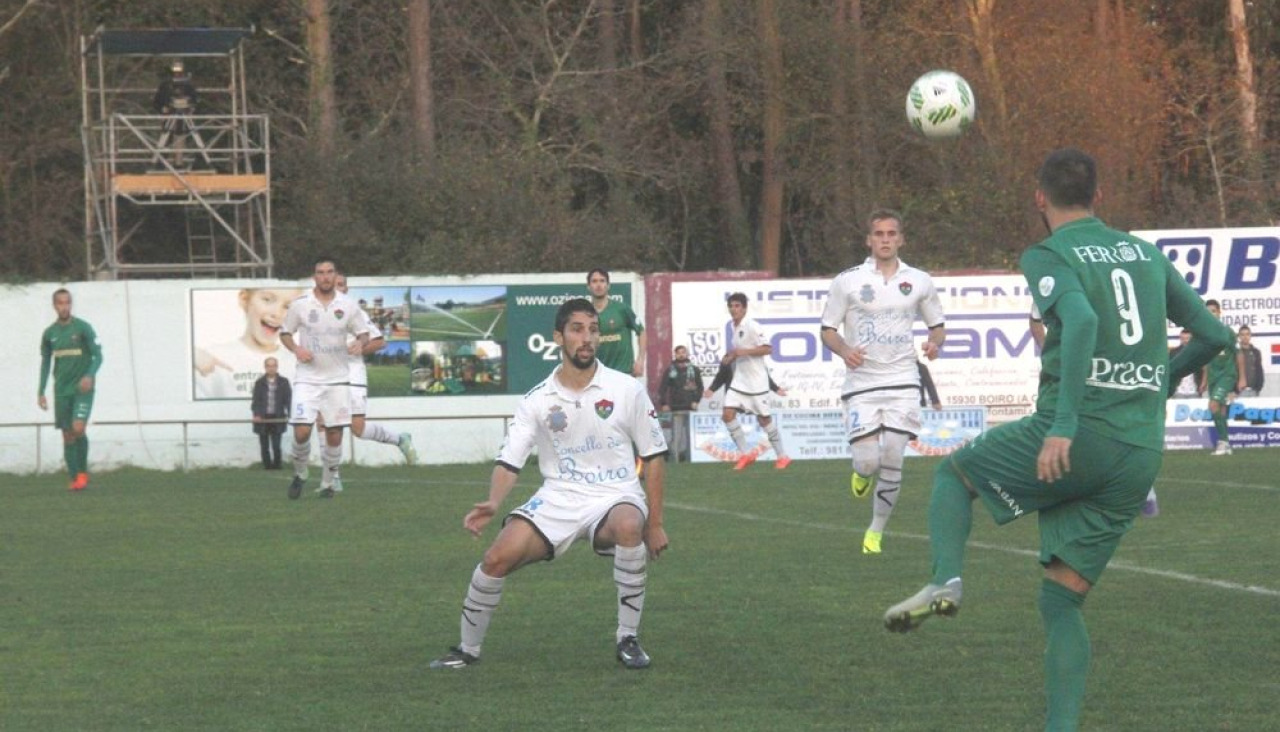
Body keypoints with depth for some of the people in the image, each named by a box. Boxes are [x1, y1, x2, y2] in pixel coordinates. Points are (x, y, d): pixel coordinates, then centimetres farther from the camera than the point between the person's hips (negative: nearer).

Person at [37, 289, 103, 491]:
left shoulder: (83, 328, -5)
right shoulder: (49, 333, 7)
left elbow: (98, 355, -5)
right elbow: (45, 363, 16)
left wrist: (90, 375, -23)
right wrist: (41, 392, 12)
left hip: (83, 389, -4)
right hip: (61, 391, 4)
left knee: (78, 428, -19)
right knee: (68, 435, 3)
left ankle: (83, 472, -1)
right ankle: (75, 478, 10)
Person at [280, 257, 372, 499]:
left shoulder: (348, 306, 1)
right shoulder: (300, 305, -2)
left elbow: (364, 333, 10)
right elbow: (285, 333, 9)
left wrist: (360, 343, -13)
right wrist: (296, 349, -11)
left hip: (337, 379, 1)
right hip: (308, 378, -1)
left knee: (334, 434, 1)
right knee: (301, 431, -12)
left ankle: (328, 483, 17)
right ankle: (299, 474, 13)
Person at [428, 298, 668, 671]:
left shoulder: (627, 390, -2)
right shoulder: (537, 400, 1)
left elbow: (653, 457, 4)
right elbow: (509, 461, -1)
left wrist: (655, 524, 1)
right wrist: (493, 503, -21)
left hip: (615, 496, -2)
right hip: (558, 498, 2)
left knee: (628, 526, -38)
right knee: (498, 557, -19)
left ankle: (628, 639, -22)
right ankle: (468, 648, 5)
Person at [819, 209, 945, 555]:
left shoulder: (919, 281, 6)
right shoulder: (847, 281, 0)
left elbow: (938, 325, 17)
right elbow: (828, 330, 5)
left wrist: (934, 342, -7)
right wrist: (844, 350, -16)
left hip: (903, 382, 1)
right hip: (861, 383, -1)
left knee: (892, 463, -6)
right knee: (868, 461, -12)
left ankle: (876, 532, 12)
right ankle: (862, 473, 27)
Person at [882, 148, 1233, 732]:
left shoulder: (1049, 257, -3)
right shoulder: (1146, 254, 16)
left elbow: (1081, 321, -24)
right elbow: (1214, 335, 18)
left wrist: (1063, 425, -30)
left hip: (1075, 438, -5)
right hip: (1141, 456, 5)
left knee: (953, 473, 22)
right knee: (1062, 600, 10)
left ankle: (945, 579, -4)